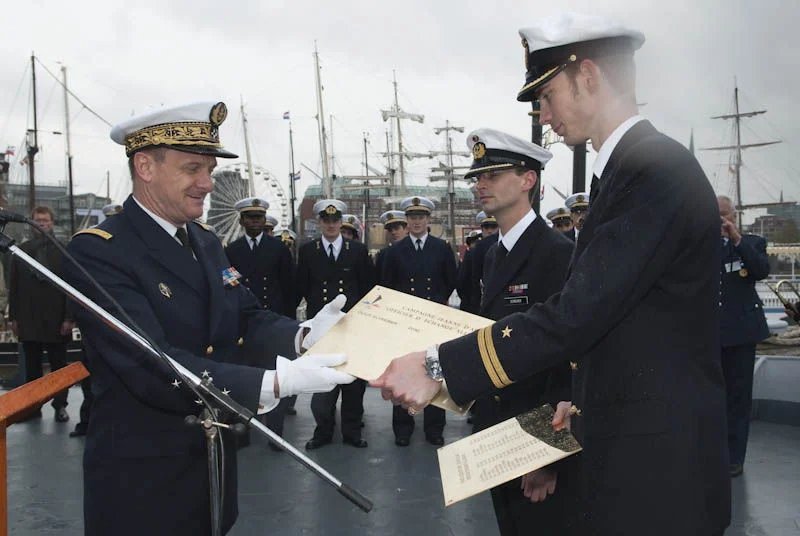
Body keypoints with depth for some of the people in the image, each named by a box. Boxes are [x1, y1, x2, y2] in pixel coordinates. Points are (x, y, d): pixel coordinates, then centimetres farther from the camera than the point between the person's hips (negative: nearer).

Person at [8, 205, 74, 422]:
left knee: (59, 367, 5)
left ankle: (60, 406, 13)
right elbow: (13, 286, 7)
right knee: (32, 367, 9)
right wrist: (13, 317, 2)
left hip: (56, 320, -2)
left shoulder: (63, 251, -1)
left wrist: (69, 318, -9)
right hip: (28, 319, 3)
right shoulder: (21, 250, 7)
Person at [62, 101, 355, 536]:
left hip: (215, 460, 7)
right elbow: (152, 367, -29)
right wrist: (277, 383, -36)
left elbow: (248, 319, 1)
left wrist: (303, 336, -21)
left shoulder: (206, 241, 6)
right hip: (143, 479, -7)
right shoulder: (97, 252, -20)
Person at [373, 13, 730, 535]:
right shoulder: (629, 168, 13)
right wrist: (583, 406, 13)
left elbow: (578, 313, -26)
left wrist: (438, 367, -23)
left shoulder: (660, 167, -18)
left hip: (653, 470, -9)